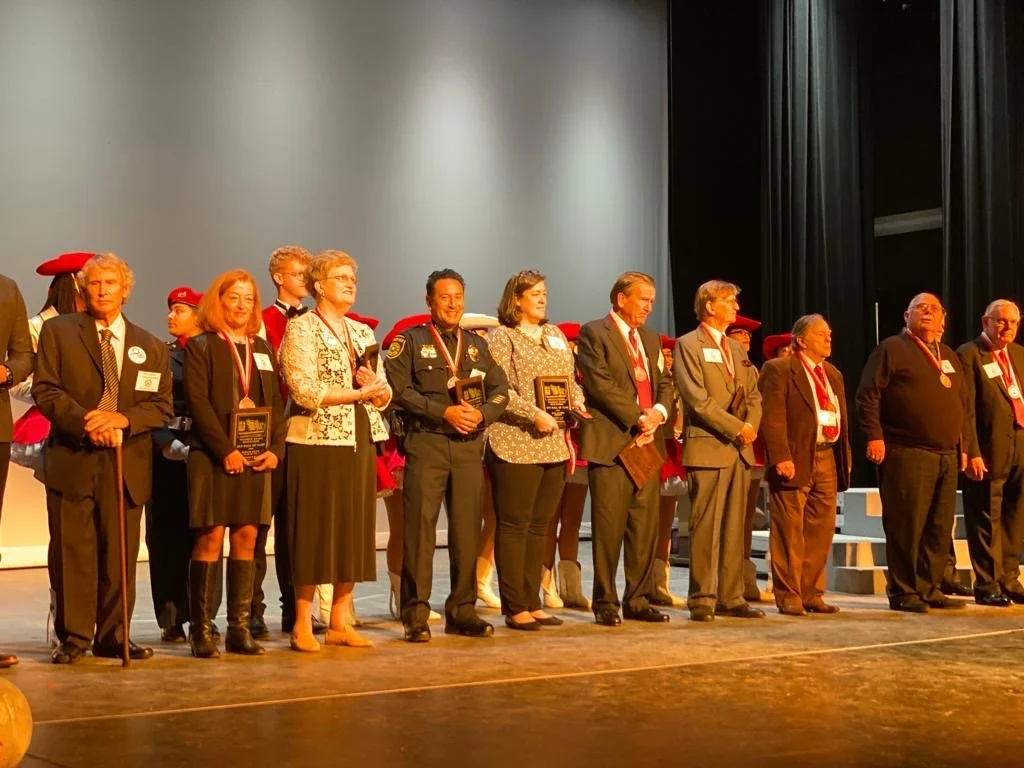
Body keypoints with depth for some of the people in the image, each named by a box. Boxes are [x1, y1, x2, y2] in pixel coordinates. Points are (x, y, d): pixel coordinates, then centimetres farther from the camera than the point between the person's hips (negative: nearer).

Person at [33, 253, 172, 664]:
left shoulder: (151, 347, 14)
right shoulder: (58, 331, 7)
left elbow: (161, 405, 8)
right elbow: (45, 390, -1)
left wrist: (122, 419, -11)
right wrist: (87, 423, -15)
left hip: (127, 464, 2)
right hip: (72, 459, -2)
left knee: (120, 553, 4)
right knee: (72, 553, -2)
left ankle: (114, 637, 13)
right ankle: (73, 636, 8)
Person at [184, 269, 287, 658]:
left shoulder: (263, 349, 18)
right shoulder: (201, 346, 1)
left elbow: (276, 403, 14)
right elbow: (198, 403, -9)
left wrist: (275, 448, -1)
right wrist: (226, 451, -16)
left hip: (256, 457, 5)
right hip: (213, 456, -5)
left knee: (247, 537, 4)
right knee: (210, 536, -7)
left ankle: (239, 628, 9)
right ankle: (201, 629, -1)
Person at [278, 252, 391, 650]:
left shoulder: (363, 333, 16)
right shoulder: (301, 329, -3)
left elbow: (384, 394, 14)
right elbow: (304, 392, -15)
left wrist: (376, 387, -9)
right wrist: (358, 392, -16)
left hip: (361, 441, 6)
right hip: (318, 441, -6)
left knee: (355, 528, 6)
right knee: (314, 529, -3)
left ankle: (340, 621, 14)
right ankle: (302, 624, 5)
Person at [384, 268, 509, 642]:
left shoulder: (477, 345, 18)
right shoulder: (410, 341, 5)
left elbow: (500, 390, 13)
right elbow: (399, 389, -8)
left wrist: (482, 413, -7)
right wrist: (445, 413, -14)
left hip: (469, 445, 4)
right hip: (426, 443, -4)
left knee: (467, 529, 4)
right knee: (420, 527, -6)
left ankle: (462, 610, 13)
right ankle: (416, 614, -1)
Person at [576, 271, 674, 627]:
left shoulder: (651, 339, 20)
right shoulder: (594, 333, -2)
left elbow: (664, 383, 16)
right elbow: (600, 384, -12)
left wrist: (658, 413, -5)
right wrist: (638, 418, -15)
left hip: (647, 442, 7)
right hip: (611, 442, -6)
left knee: (646, 525, 6)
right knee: (609, 526, -4)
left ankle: (639, 599, 13)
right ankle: (605, 603, 3)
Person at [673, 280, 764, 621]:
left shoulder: (736, 348, 20)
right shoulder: (688, 345, -3)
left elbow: (753, 395, 17)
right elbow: (697, 399, -13)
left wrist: (751, 426, -3)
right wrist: (736, 427, -14)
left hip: (740, 450, 7)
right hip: (708, 447, -7)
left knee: (734, 529, 7)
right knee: (705, 528, -6)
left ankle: (730, 598, 12)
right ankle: (702, 599, -1)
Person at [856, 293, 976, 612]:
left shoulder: (949, 357, 22)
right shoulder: (892, 348, 1)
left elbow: (963, 406, 24)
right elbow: (867, 394, -6)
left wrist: (966, 446, 16)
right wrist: (874, 436, -15)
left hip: (947, 455, 7)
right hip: (907, 454, -7)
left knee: (939, 527, 8)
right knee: (906, 525, -5)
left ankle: (930, 589, 17)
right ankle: (903, 592, 3)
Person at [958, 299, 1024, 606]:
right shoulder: (969, 355, -7)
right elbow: (966, 409, -13)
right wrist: (971, 453, -18)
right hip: (989, 452, -7)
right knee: (987, 521, 1)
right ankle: (988, 586, 8)